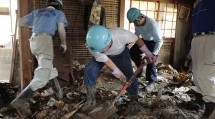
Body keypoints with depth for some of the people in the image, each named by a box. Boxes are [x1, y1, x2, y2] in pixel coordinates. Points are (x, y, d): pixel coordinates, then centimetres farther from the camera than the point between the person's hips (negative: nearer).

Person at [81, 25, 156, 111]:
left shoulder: (121, 35, -43)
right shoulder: (93, 45, -36)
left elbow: (137, 40, -21)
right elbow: (107, 62, -25)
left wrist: (149, 54, -11)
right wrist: (122, 76, -22)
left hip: (121, 54, 0)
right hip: (104, 57, 1)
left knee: (130, 77, -11)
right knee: (89, 71, -19)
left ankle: (134, 100, 17)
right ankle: (91, 99, 1)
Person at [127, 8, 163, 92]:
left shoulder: (152, 24, -38)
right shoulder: (137, 22, -18)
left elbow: (159, 40, -34)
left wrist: (154, 54, -40)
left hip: (153, 42, -6)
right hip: (144, 40, 7)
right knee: (132, 52, -3)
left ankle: (151, 82, 1)